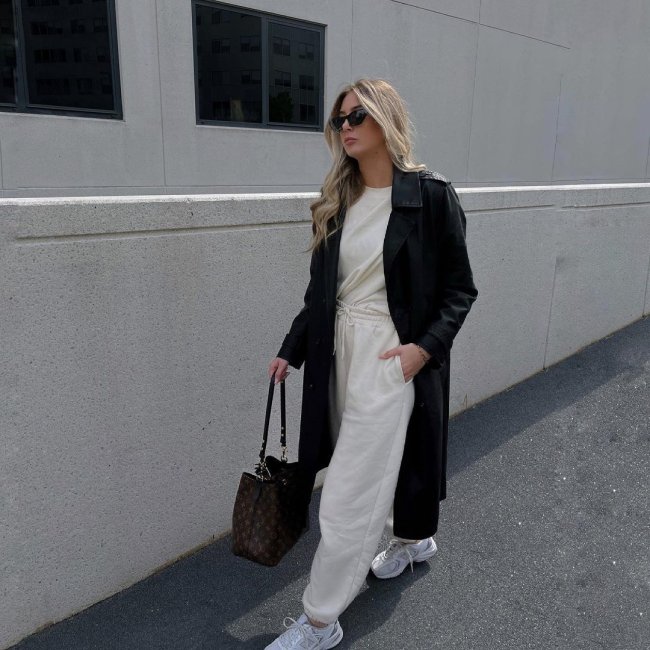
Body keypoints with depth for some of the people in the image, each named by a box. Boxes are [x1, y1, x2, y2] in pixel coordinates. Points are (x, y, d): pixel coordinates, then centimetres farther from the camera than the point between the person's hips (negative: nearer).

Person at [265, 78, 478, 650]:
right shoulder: (336, 203, 9)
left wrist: (423, 347, -18)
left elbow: (460, 290, -6)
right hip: (340, 353, 6)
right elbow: (321, 288, 13)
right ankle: (413, 540, 51)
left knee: (348, 494, -2)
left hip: (393, 358, -6)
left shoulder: (431, 196, -8)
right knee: (382, 461, 22)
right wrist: (292, 349, 11)